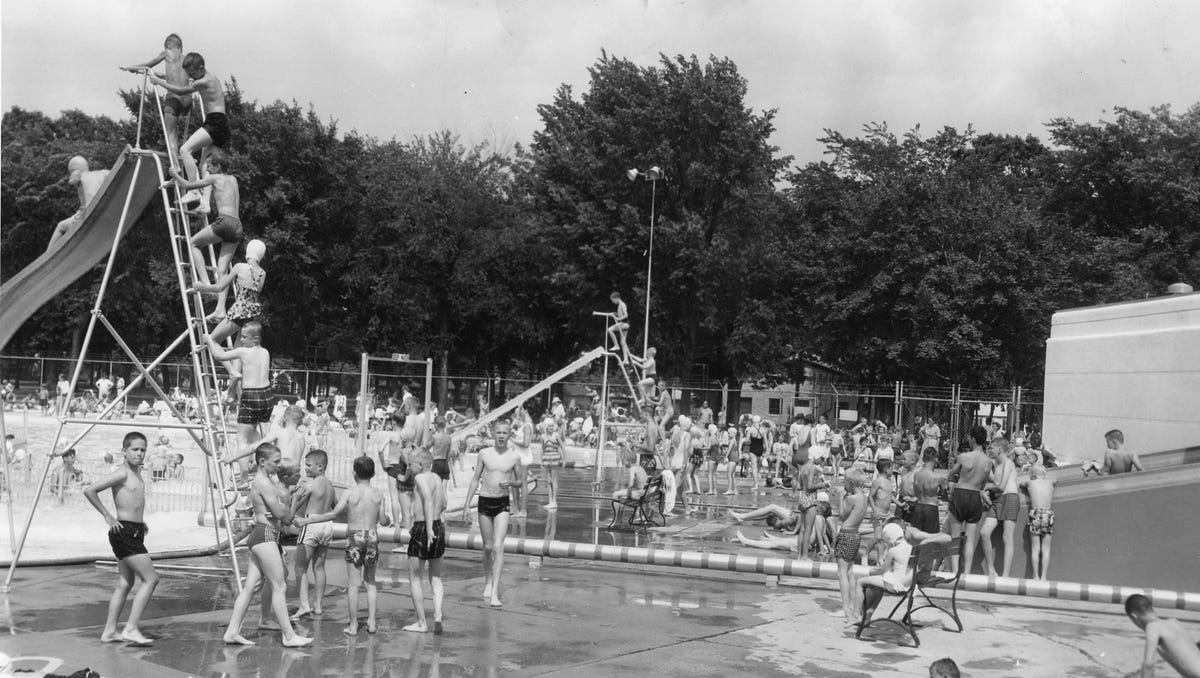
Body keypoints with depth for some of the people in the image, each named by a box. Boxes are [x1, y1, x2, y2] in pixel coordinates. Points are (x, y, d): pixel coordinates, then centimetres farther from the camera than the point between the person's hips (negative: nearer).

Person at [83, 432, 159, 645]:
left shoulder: (137, 472, 14)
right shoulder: (122, 473, -14)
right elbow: (90, 491, -20)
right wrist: (107, 516, -14)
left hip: (134, 533, 9)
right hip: (124, 532, -9)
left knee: (125, 583, 12)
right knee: (151, 579, -11)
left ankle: (109, 631, 18)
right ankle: (130, 629, -10)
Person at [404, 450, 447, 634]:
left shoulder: (421, 478, -11)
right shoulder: (438, 479, 12)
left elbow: (428, 499, -27)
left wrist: (428, 528, -31)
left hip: (422, 529, -8)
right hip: (439, 527, 8)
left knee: (414, 579, 6)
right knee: (435, 578, 16)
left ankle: (421, 623, 8)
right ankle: (437, 617, 0)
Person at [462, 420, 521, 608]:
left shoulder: (515, 457, -2)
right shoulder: (484, 453, -1)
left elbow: (519, 481, 9)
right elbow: (476, 479, 7)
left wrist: (510, 483, -14)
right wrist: (467, 504, 5)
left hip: (502, 503, -1)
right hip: (484, 502, 1)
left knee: (498, 547, -13)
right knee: (487, 547, 11)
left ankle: (495, 592, -13)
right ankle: (488, 581, 34)